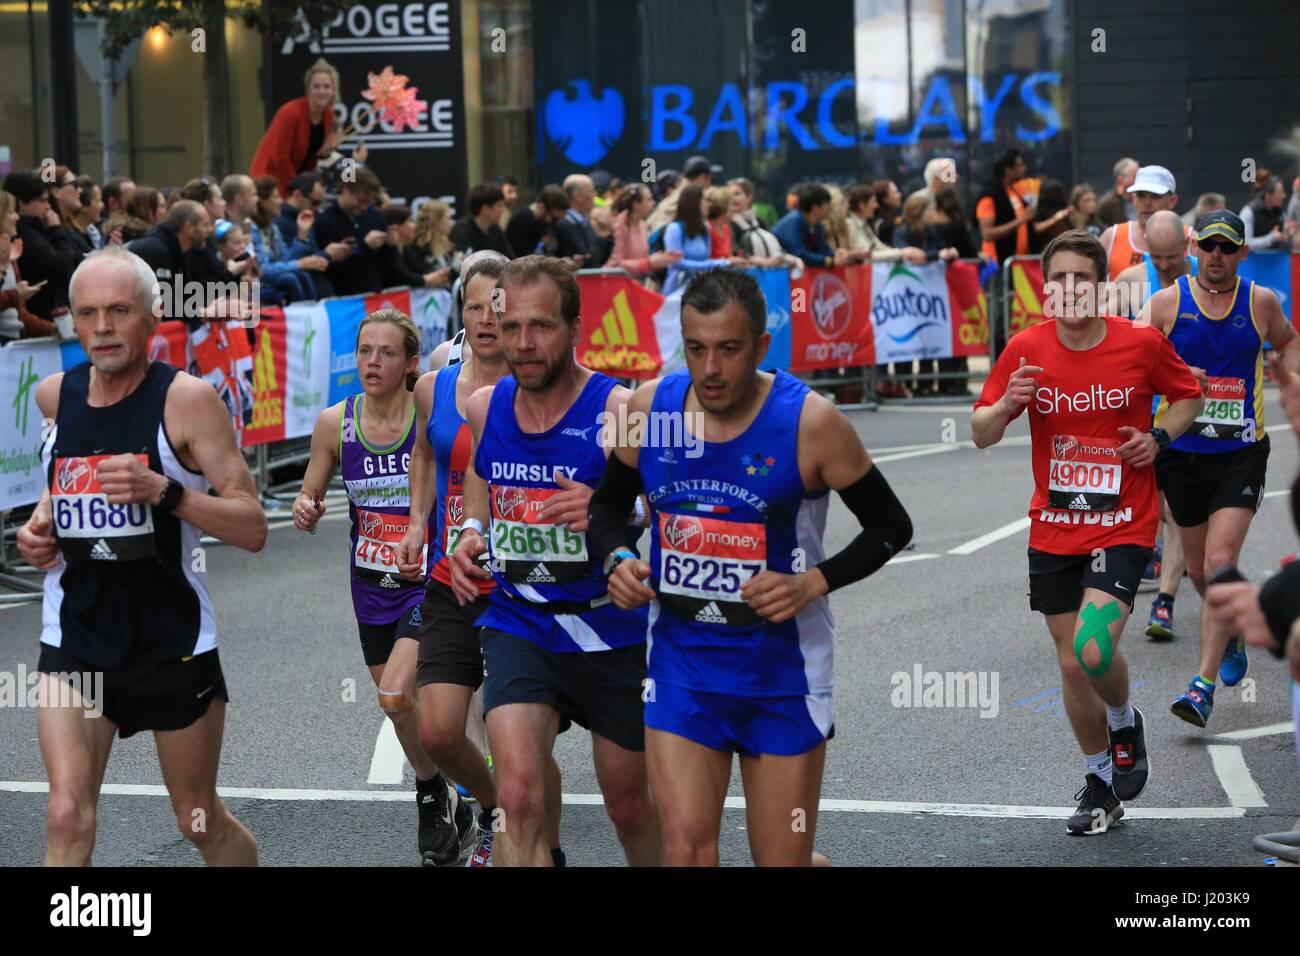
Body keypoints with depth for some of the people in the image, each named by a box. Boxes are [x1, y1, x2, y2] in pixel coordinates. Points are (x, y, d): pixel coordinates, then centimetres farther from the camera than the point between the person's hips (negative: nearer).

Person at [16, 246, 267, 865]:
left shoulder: (186, 399, -13)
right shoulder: (55, 395, 2)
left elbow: (253, 529, -16)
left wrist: (163, 491, -29)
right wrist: (40, 522, 6)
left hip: (173, 644, -3)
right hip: (74, 639, 3)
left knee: (201, 823, 13)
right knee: (67, 819, -14)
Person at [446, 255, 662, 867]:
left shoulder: (620, 411, -15)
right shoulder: (483, 406, 1)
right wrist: (471, 533, 6)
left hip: (614, 631, -2)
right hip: (518, 627, 2)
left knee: (629, 806, 15)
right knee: (520, 797, -19)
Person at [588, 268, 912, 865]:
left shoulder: (809, 422, -14)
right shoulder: (650, 408, -4)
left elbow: (891, 527, -5)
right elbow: (608, 504, 13)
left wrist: (812, 584, -18)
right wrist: (617, 558, -7)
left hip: (783, 672, -2)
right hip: (681, 665, 2)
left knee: (783, 861, 5)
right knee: (685, 850, -9)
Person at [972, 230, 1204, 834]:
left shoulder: (1142, 343, -8)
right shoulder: (1025, 350, -4)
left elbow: (1188, 395, 10)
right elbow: (981, 435, 1)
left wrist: (1159, 437, -9)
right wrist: (1006, 405, -21)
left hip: (1124, 527, -3)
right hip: (1053, 530, 3)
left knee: (1094, 649, -21)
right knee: (1071, 664, 9)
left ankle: (1125, 722, 13)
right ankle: (1101, 782, 30)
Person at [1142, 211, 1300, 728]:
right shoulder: (1166, 302, -3)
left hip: (1241, 454, -1)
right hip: (1181, 451, 2)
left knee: (1220, 566, -15)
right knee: (1200, 570, 14)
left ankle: (1204, 685, -14)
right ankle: (1232, 631, 46)